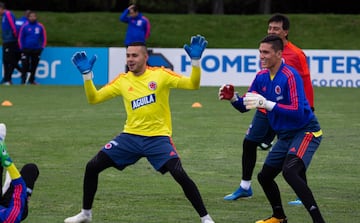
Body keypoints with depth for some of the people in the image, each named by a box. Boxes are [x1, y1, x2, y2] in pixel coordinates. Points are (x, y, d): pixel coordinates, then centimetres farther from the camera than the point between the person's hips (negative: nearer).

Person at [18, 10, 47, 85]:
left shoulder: (40, 26, 4)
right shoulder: (24, 26, -1)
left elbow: (44, 38, 12)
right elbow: (20, 38, 4)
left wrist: (42, 48, 5)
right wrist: (22, 48, 1)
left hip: (36, 50, 2)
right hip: (26, 50, -2)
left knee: (34, 66, 5)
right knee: (25, 65, -8)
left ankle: (31, 80, 16)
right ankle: (23, 80, -3)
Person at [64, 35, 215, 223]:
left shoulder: (160, 74, -5)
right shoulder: (122, 81, 4)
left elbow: (193, 85, -10)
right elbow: (93, 98, 6)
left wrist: (195, 61, -25)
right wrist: (86, 74, -6)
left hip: (158, 138, -4)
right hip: (130, 136, 4)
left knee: (180, 175, -22)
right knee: (92, 167, -2)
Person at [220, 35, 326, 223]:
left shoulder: (290, 76, -22)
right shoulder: (261, 77, 2)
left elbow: (297, 111, -29)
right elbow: (245, 106, 9)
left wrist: (266, 104, -35)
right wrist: (233, 98, -13)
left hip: (306, 132, -9)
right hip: (285, 136, 9)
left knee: (290, 171, -31)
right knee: (264, 177, 16)